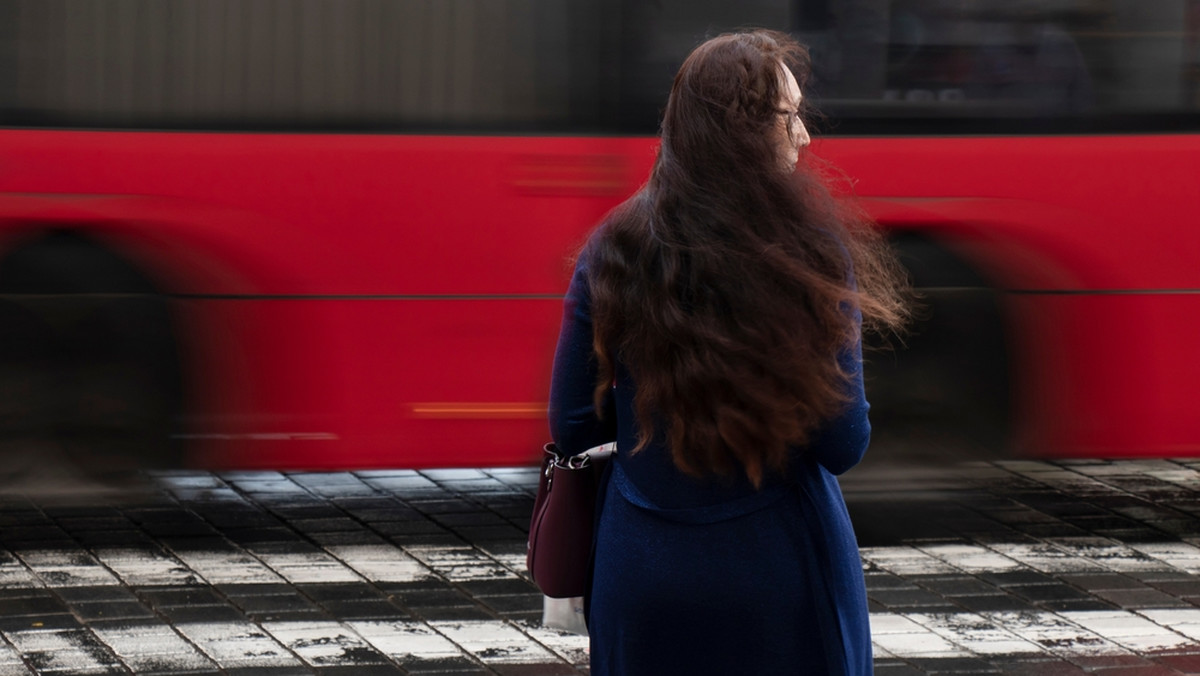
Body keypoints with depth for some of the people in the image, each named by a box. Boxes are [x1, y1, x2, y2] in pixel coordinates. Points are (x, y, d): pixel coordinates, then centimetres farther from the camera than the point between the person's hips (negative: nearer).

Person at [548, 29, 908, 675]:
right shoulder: (813, 256, -13)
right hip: (779, 568, -3)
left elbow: (572, 429, -1)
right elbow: (844, 444, -12)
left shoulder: (612, 253, -5)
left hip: (640, 573, 3)